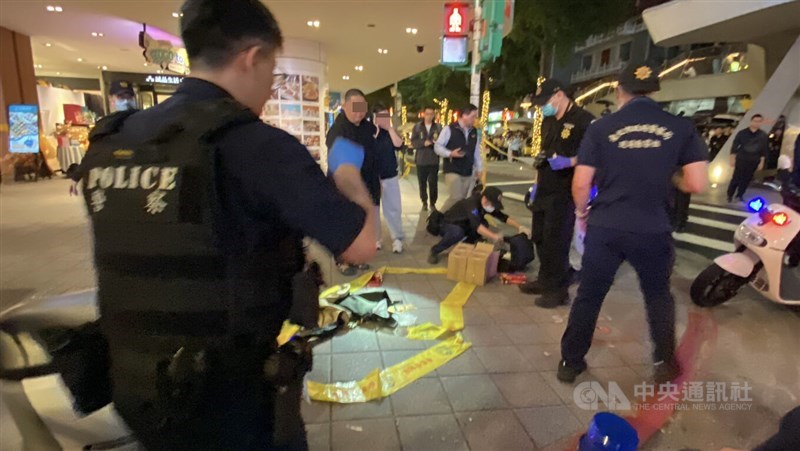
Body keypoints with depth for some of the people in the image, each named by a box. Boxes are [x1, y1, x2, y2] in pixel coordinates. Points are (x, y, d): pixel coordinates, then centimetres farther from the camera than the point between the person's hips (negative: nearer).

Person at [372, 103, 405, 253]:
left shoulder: (390, 132, 7)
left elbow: (399, 145, -11)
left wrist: (390, 128, -11)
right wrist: (374, 132, -19)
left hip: (390, 176, 2)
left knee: (394, 208, 3)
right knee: (372, 209, 6)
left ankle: (397, 239, 12)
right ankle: (375, 239, 18)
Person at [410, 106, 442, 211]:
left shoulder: (438, 127, 3)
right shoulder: (417, 126, 3)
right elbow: (413, 142, -2)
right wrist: (424, 143, -16)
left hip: (434, 160, 0)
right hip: (421, 159, 1)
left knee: (433, 183, 0)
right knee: (422, 183, 6)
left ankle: (433, 203, 15)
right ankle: (424, 202, 22)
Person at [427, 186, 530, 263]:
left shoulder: (487, 205, -8)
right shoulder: (472, 203, -33)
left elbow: (503, 217, -5)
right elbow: (476, 225, -46)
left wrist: (520, 227, -17)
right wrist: (493, 236, -55)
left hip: (463, 225, 7)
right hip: (446, 225, -7)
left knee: (483, 225, -14)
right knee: (457, 233, -40)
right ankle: (434, 251, -16)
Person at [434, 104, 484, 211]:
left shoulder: (474, 132, 10)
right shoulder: (449, 129, -8)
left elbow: (477, 152, 17)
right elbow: (437, 146, -7)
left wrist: (479, 169, 14)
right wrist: (450, 154, -22)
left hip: (469, 172, 6)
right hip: (453, 171, -6)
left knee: (466, 199, 8)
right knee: (456, 198, -14)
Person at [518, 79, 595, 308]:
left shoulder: (583, 119, -11)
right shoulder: (548, 121, 15)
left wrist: (568, 162, -27)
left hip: (564, 193, -8)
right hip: (544, 191, 8)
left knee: (556, 241, -3)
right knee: (540, 237, 14)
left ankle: (558, 290, 10)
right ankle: (545, 280, 29)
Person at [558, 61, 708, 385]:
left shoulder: (601, 127, -4)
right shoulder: (681, 127, -1)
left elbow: (581, 183, -5)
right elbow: (697, 185, -4)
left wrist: (582, 213, 13)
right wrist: (671, 178, 16)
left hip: (605, 227, -1)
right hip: (653, 230, 1)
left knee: (589, 295, 12)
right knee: (658, 295, 23)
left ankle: (570, 362, 22)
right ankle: (665, 363, 34)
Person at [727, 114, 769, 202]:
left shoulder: (763, 136, 3)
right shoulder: (742, 133, -3)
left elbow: (764, 150, 6)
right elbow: (734, 146, -1)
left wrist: (761, 162, 3)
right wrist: (732, 159, -4)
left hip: (753, 161, 2)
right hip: (741, 159, -2)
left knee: (747, 179, 6)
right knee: (736, 178, -3)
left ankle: (739, 195, 17)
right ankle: (730, 195, 6)